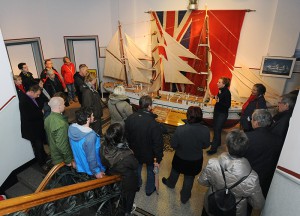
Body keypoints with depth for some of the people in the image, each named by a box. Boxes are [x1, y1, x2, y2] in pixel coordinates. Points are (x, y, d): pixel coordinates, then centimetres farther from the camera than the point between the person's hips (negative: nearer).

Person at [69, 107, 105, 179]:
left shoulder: (71, 128, -16)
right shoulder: (90, 136, -39)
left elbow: (75, 147, 0)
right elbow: (91, 158, -28)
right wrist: (96, 172, -12)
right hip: (90, 170, -7)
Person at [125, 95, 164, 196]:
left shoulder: (130, 118, -18)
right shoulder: (154, 124, -34)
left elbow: (127, 136, -3)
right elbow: (158, 143, -25)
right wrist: (158, 159, -10)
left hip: (135, 152, 4)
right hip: (149, 154, -4)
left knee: (137, 168, 30)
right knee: (151, 171, 25)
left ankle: (137, 185, 55)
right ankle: (149, 190, 47)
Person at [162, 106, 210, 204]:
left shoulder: (180, 129, -33)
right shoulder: (205, 130, -28)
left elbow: (173, 145, -18)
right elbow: (206, 145, -11)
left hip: (180, 158, 0)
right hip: (196, 160, 1)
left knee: (175, 171, 31)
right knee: (189, 178, 26)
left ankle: (170, 183, 62)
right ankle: (184, 197, 49)